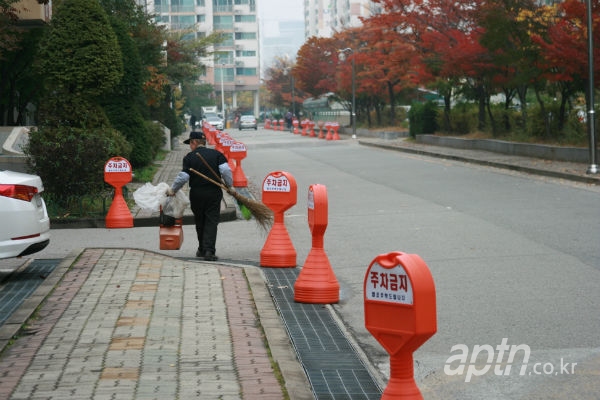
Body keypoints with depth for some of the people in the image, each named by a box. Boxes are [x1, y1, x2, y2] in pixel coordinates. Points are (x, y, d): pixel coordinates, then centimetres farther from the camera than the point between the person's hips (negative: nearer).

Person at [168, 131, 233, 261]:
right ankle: (209, 251, -11)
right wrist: (229, 186, 3)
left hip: (196, 194, 0)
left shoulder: (189, 157, -3)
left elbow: (183, 177, -8)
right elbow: (226, 171, -11)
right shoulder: (216, 154, 1)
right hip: (214, 193, 0)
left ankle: (202, 249, 26)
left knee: (200, 222, 16)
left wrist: (173, 189, 5)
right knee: (211, 222, 2)